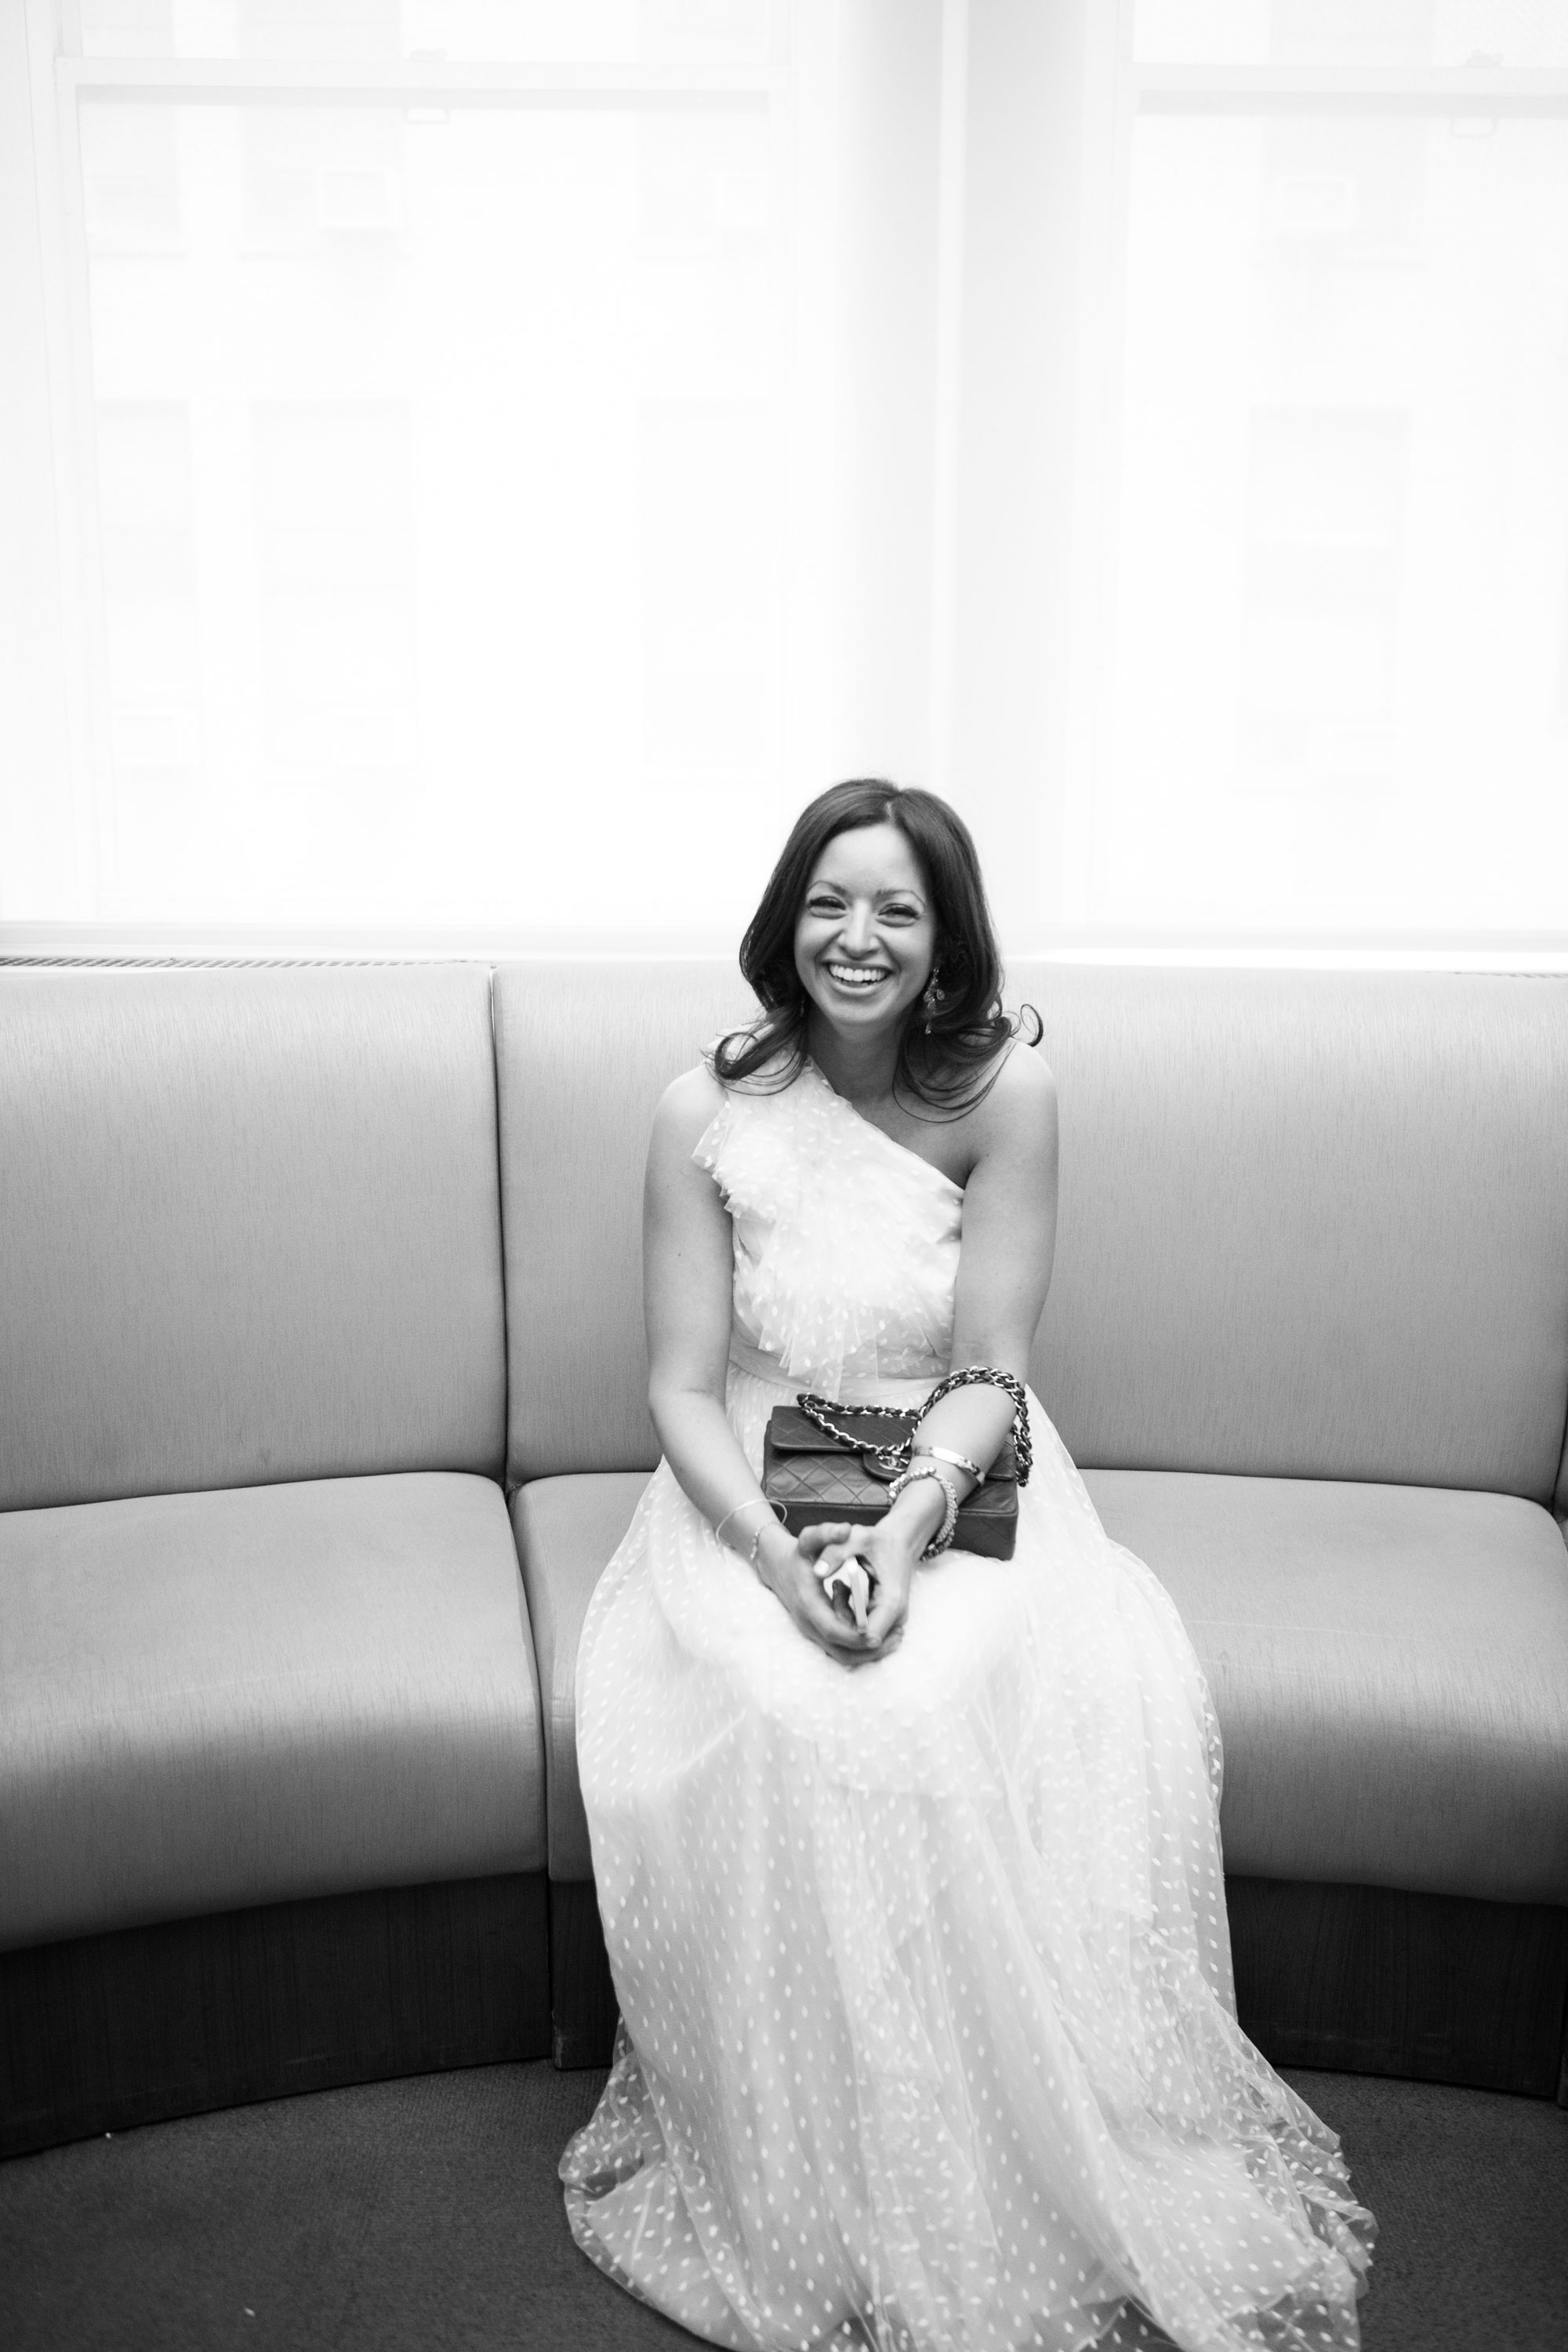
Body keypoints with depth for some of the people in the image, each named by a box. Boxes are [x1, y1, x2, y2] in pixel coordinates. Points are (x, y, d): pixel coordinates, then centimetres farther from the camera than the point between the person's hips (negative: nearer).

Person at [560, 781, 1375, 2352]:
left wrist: (907, 1526, -25)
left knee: (1106, 1696, -29)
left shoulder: (1005, 1092, -4)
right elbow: (682, 1388, -5)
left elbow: (990, 1369, -6)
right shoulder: (708, 1113, -4)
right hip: (759, 1495, 0)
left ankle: (1060, 2186, -9)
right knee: (795, 1715, -32)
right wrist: (777, 1552, -23)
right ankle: (832, 2213, -11)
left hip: (957, 1484, 1)